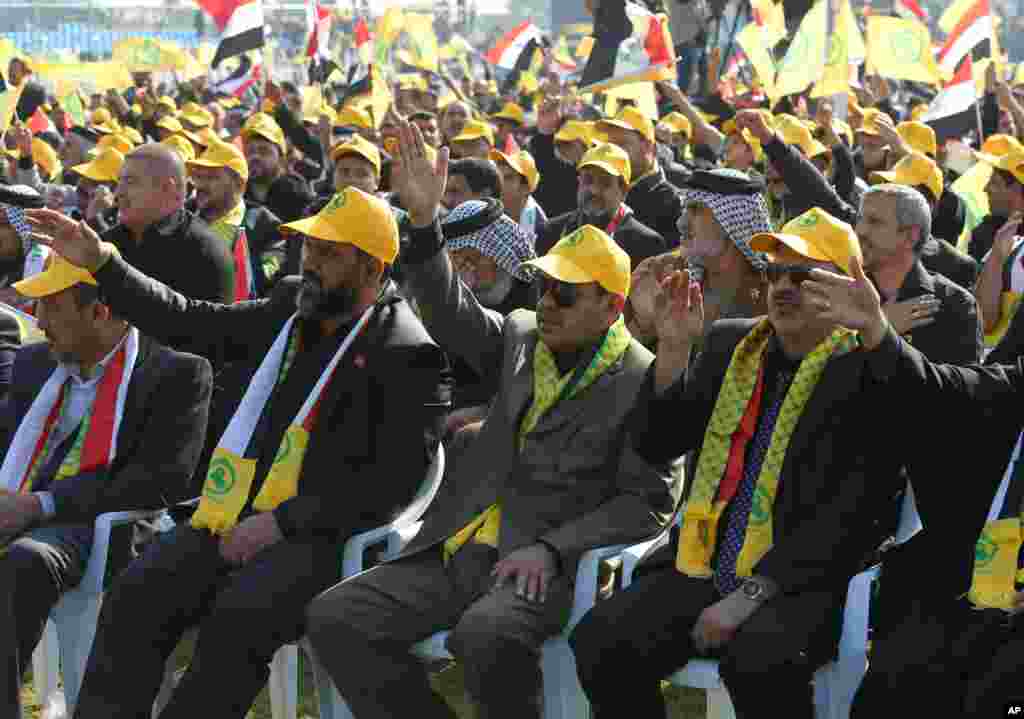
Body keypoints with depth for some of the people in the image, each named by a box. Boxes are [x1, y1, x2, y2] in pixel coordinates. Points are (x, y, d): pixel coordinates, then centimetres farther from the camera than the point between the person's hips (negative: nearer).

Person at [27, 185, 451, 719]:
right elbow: (193, 324, 25)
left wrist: (281, 522, -16)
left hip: (318, 536, -6)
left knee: (235, 619, -32)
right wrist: (101, 263, 16)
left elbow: (393, 480, -12)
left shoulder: (407, 354, -6)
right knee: (132, 598, -18)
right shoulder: (290, 311, 16)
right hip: (233, 521, 6)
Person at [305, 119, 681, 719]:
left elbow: (646, 502, -6)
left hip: (545, 566, -6)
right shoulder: (522, 338, 15)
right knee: (334, 618, -13)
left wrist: (551, 549, -15)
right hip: (460, 551, 6)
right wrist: (425, 220, -8)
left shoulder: (643, 381, -3)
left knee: (485, 633, -39)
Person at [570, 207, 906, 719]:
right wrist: (673, 349, -3)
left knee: (756, 658, -36)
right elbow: (655, 445, 12)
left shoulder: (868, 371, -4)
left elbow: (851, 510, -12)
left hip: (800, 581, -5)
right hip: (700, 568, 5)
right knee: (599, 643, -19)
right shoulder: (729, 344, 15)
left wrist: (754, 593, -18)